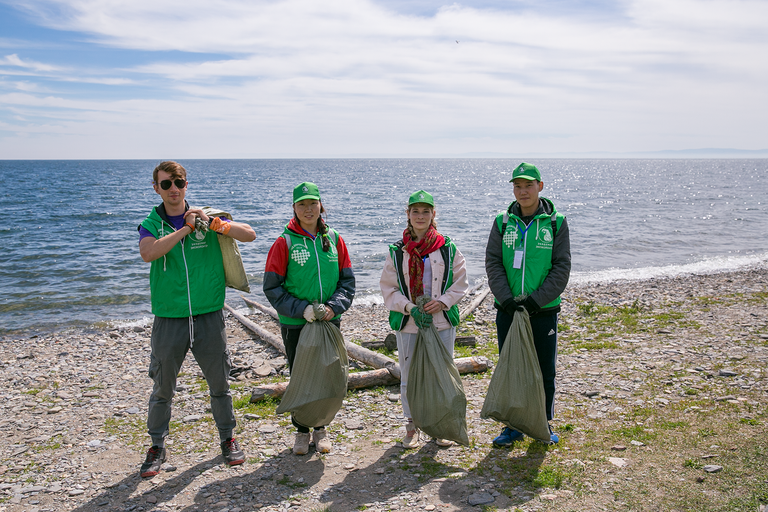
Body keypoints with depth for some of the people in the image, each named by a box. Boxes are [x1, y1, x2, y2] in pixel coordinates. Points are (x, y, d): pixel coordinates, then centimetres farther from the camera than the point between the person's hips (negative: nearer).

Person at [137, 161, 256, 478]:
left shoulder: (206, 217, 4)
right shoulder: (151, 224, 1)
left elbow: (249, 235, -4)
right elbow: (147, 253, -21)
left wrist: (213, 223, -17)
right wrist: (186, 228, -18)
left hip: (209, 316, 1)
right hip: (169, 319, -1)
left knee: (219, 383, 12)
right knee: (162, 388, 9)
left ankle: (227, 439, 30)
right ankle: (157, 446, 27)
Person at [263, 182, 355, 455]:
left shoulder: (334, 239, 1)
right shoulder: (285, 242, -7)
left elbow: (347, 281, 4)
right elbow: (272, 287, -7)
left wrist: (334, 305, -13)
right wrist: (301, 309, -17)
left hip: (330, 322, 2)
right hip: (295, 324, -2)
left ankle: (321, 428, 29)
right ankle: (302, 430, 25)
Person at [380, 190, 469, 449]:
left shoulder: (447, 248, 2)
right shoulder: (396, 251, 2)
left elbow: (460, 282, 4)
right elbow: (389, 288, 1)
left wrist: (442, 302, -11)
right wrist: (410, 307, -13)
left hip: (442, 322, 0)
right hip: (408, 323, 0)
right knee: (409, 376, 6)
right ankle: (412, 425, 23)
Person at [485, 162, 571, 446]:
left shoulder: (556, 222, -1)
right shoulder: (503, 221, 4)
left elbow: (562, 267, -5)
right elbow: (493, 263, 0)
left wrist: (536, 300, -14)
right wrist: (506, 298, -13)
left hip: (543, 310, -1)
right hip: (507, 309, 2)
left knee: (544, 371, 8)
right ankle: (513, 426, 23)